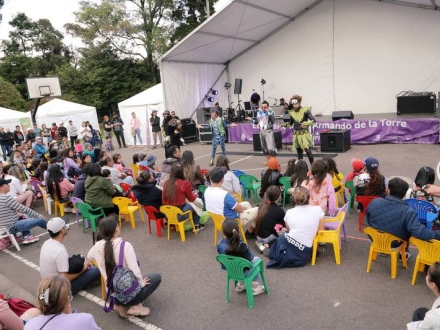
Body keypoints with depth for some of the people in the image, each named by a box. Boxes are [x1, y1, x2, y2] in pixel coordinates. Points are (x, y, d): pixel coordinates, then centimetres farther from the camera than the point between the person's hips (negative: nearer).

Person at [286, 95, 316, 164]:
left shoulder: (305, 110, -8)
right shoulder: (292, 112, 3)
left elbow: (314, 120, -12)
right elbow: (290, 123, 17)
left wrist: (306, 123, -27)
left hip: (305, 134, -4)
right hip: (296, 135, 4)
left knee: (308, 151, -10)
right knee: (299, 153, 10)